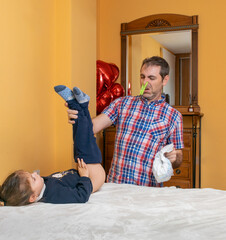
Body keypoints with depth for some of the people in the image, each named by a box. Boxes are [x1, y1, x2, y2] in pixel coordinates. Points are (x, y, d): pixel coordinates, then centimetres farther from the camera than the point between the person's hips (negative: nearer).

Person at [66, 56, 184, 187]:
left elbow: (178, 159, 11)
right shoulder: (122, 103, 10)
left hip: (148, 188, 0)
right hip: (114, 183, 1)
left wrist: (174, 159, -12)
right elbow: (92, 127, -2)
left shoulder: (173, 116, 6)